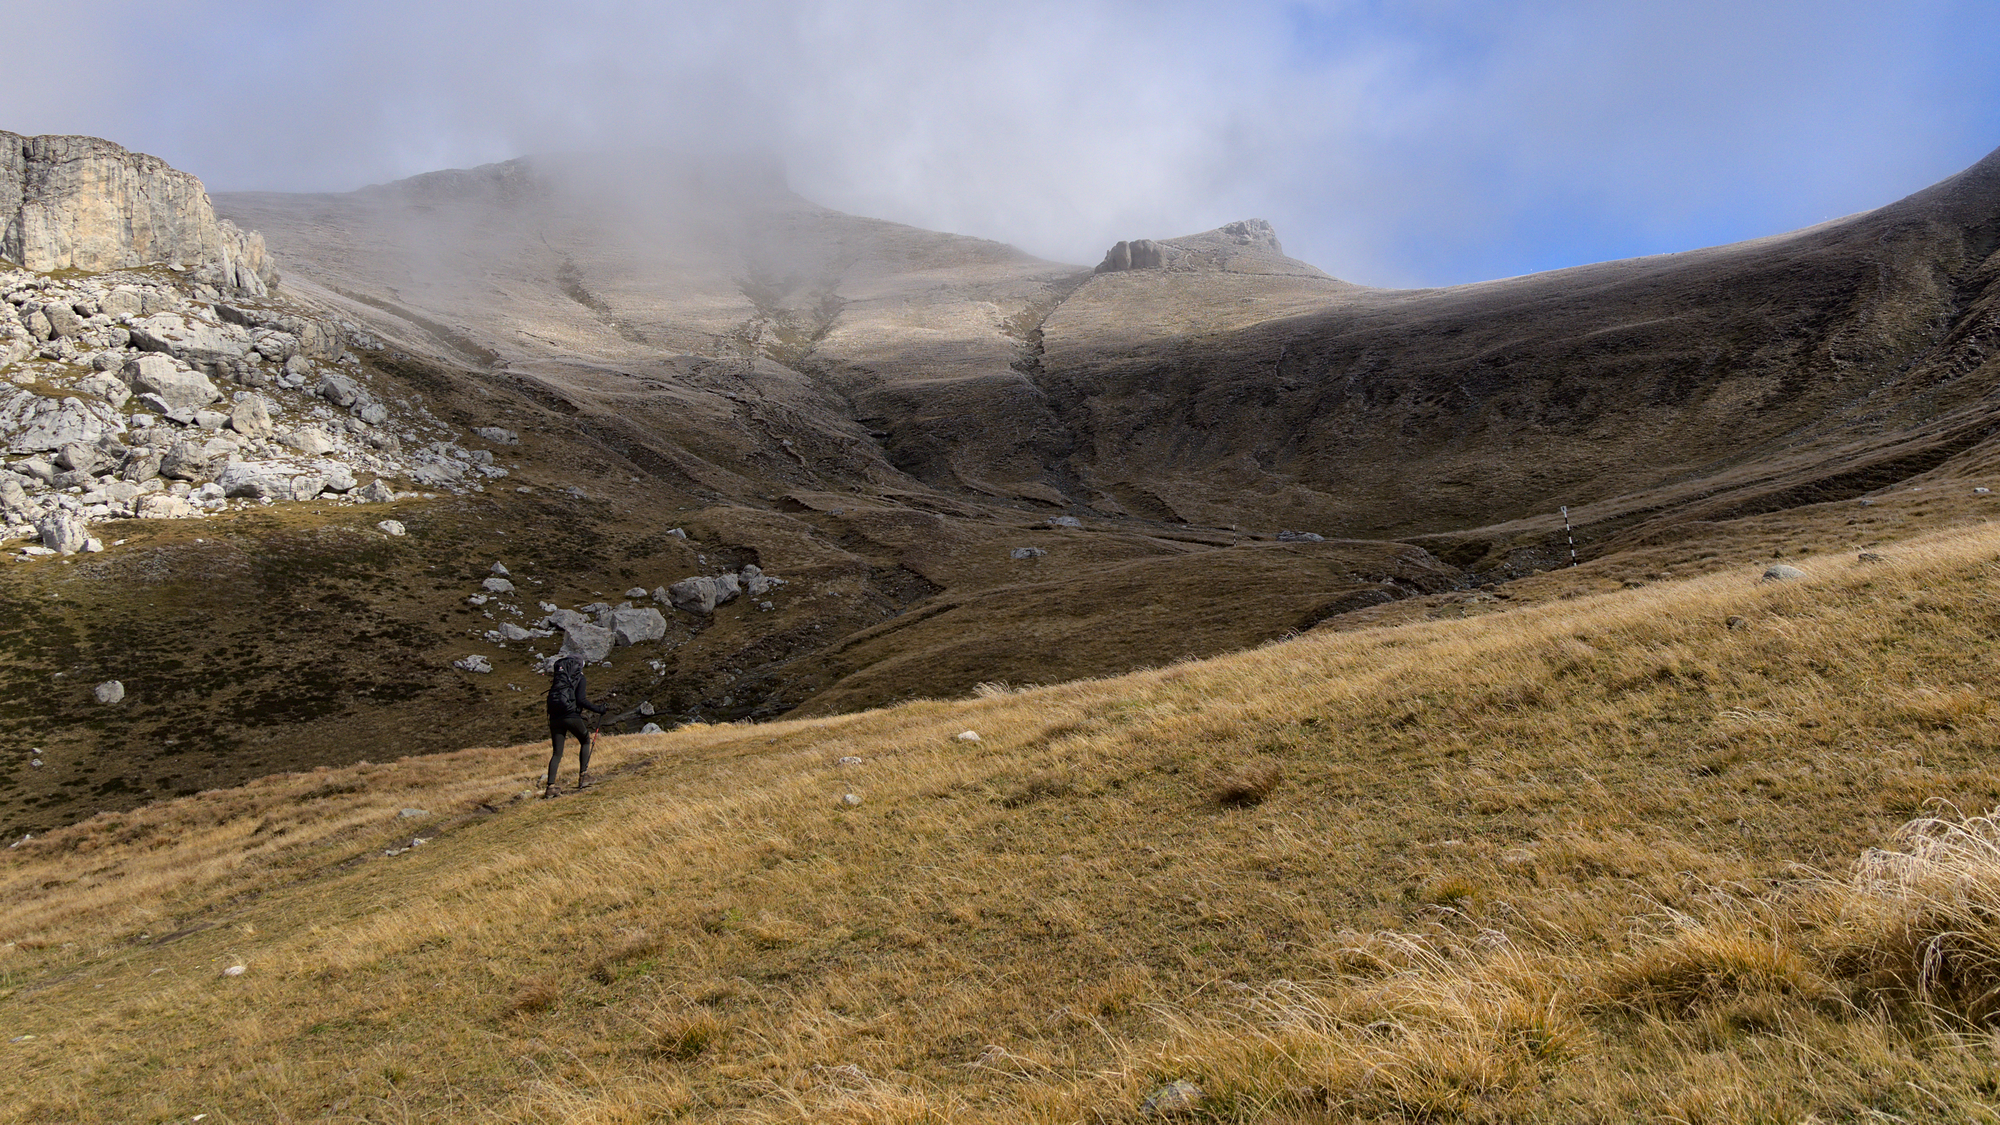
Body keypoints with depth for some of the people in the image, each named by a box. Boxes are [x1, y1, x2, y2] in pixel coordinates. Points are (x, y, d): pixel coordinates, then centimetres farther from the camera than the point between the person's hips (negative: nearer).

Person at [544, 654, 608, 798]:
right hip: (572, 716, -4)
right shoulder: (579, 677, 4)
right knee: (585, 741, 20)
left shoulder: (558, 677, 19)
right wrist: (597, 708, 0)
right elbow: (581, 699, -8)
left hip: (555, 718, 4)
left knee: (557, 753, 7)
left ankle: (550, 786, -6)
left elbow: (550, 699, 19)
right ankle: (583, 776, 11)